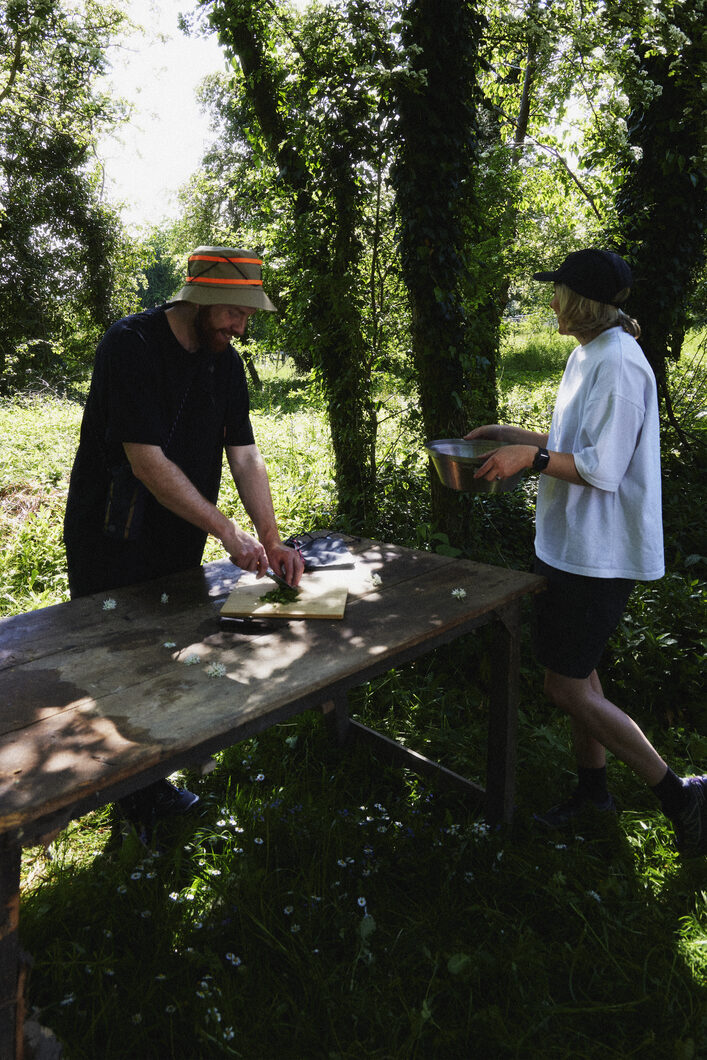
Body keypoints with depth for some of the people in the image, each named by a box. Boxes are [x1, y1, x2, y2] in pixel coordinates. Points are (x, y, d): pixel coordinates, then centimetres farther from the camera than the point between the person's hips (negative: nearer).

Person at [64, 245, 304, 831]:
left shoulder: (225, 361, 3)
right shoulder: (132, 345, -20)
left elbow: (245, 455, 1)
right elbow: (147, 461, -25)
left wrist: (272, 541, -9)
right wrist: (227, 530, -24)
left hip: (179, 544, 7)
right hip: (114, 546, -6)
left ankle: (148, 786, 31)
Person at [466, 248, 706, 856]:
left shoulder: (618, 364, -19)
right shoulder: (586, 357, 13)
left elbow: (604, 468, -23)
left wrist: (532, 456, -18)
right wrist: (515, 435, 13)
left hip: (599, 551, -10)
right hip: (576, 544, 10)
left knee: (568, 686, -3)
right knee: (576, 673, 18)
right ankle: (593, 789, 36)